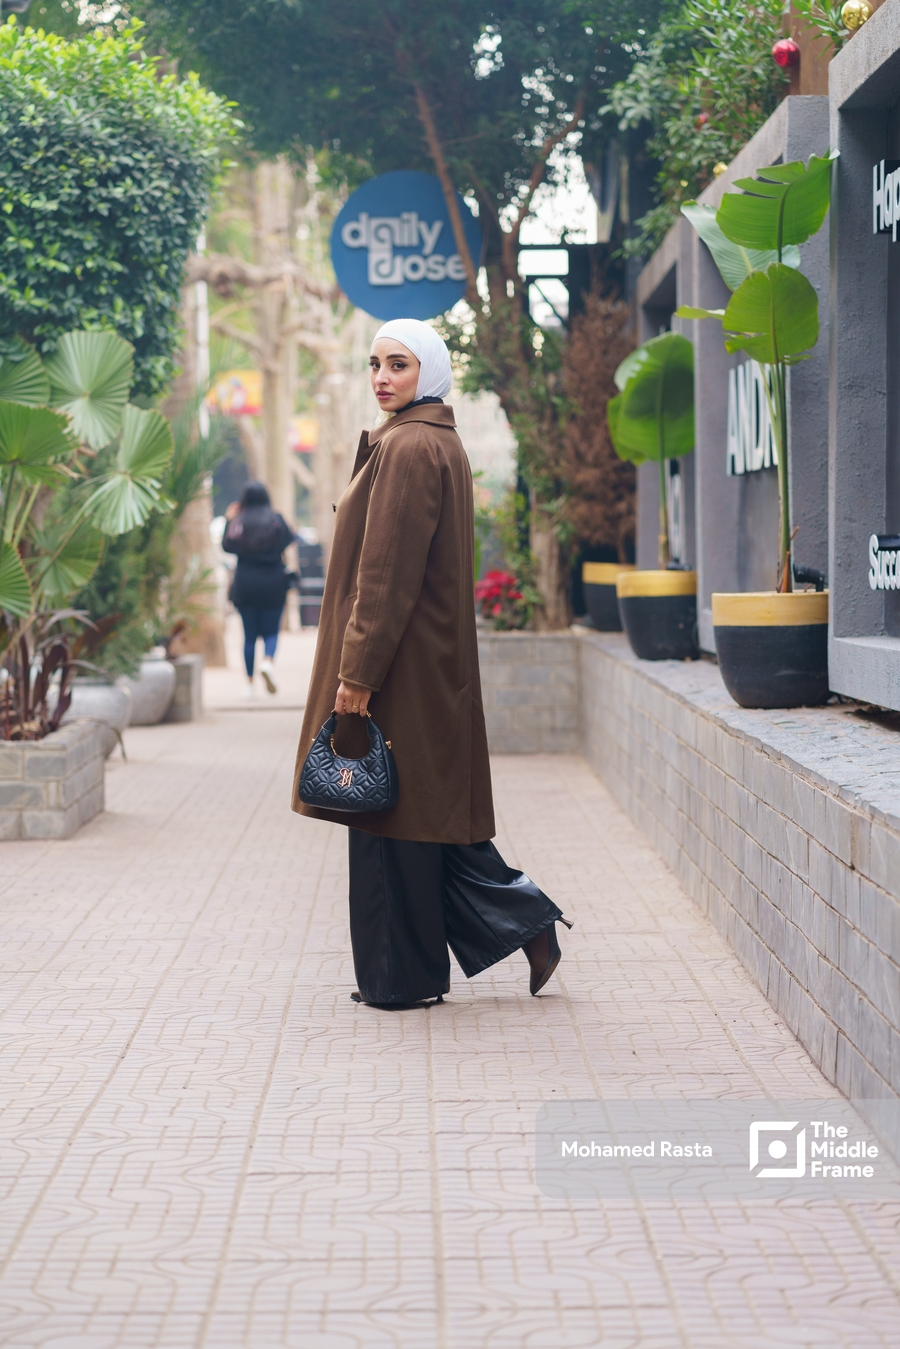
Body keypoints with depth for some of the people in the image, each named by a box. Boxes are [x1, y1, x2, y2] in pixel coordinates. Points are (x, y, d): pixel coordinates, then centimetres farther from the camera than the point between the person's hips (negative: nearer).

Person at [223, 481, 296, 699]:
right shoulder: (276, 520, -3)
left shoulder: (238, 522, -3)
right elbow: (292, 541, -2)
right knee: (271, 631, 7)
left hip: (245, 585, 1)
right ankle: (268, 661, -23)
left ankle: (250, 682, 5)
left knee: (249, 634, 7)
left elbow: (227, 546, 4)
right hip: (273, 584, -1)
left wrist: (229, 520, 11)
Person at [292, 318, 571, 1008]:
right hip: (434, 661, 10)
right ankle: (526, 919, 12)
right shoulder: (439, 443, 15)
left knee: (392, 809, -1)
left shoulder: (409, 448, -15)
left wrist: (357, 670, -20)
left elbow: (389, 571, -20)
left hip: (402, 665, -10)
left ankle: (403, 974, 7)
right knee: (425, 806, 13)